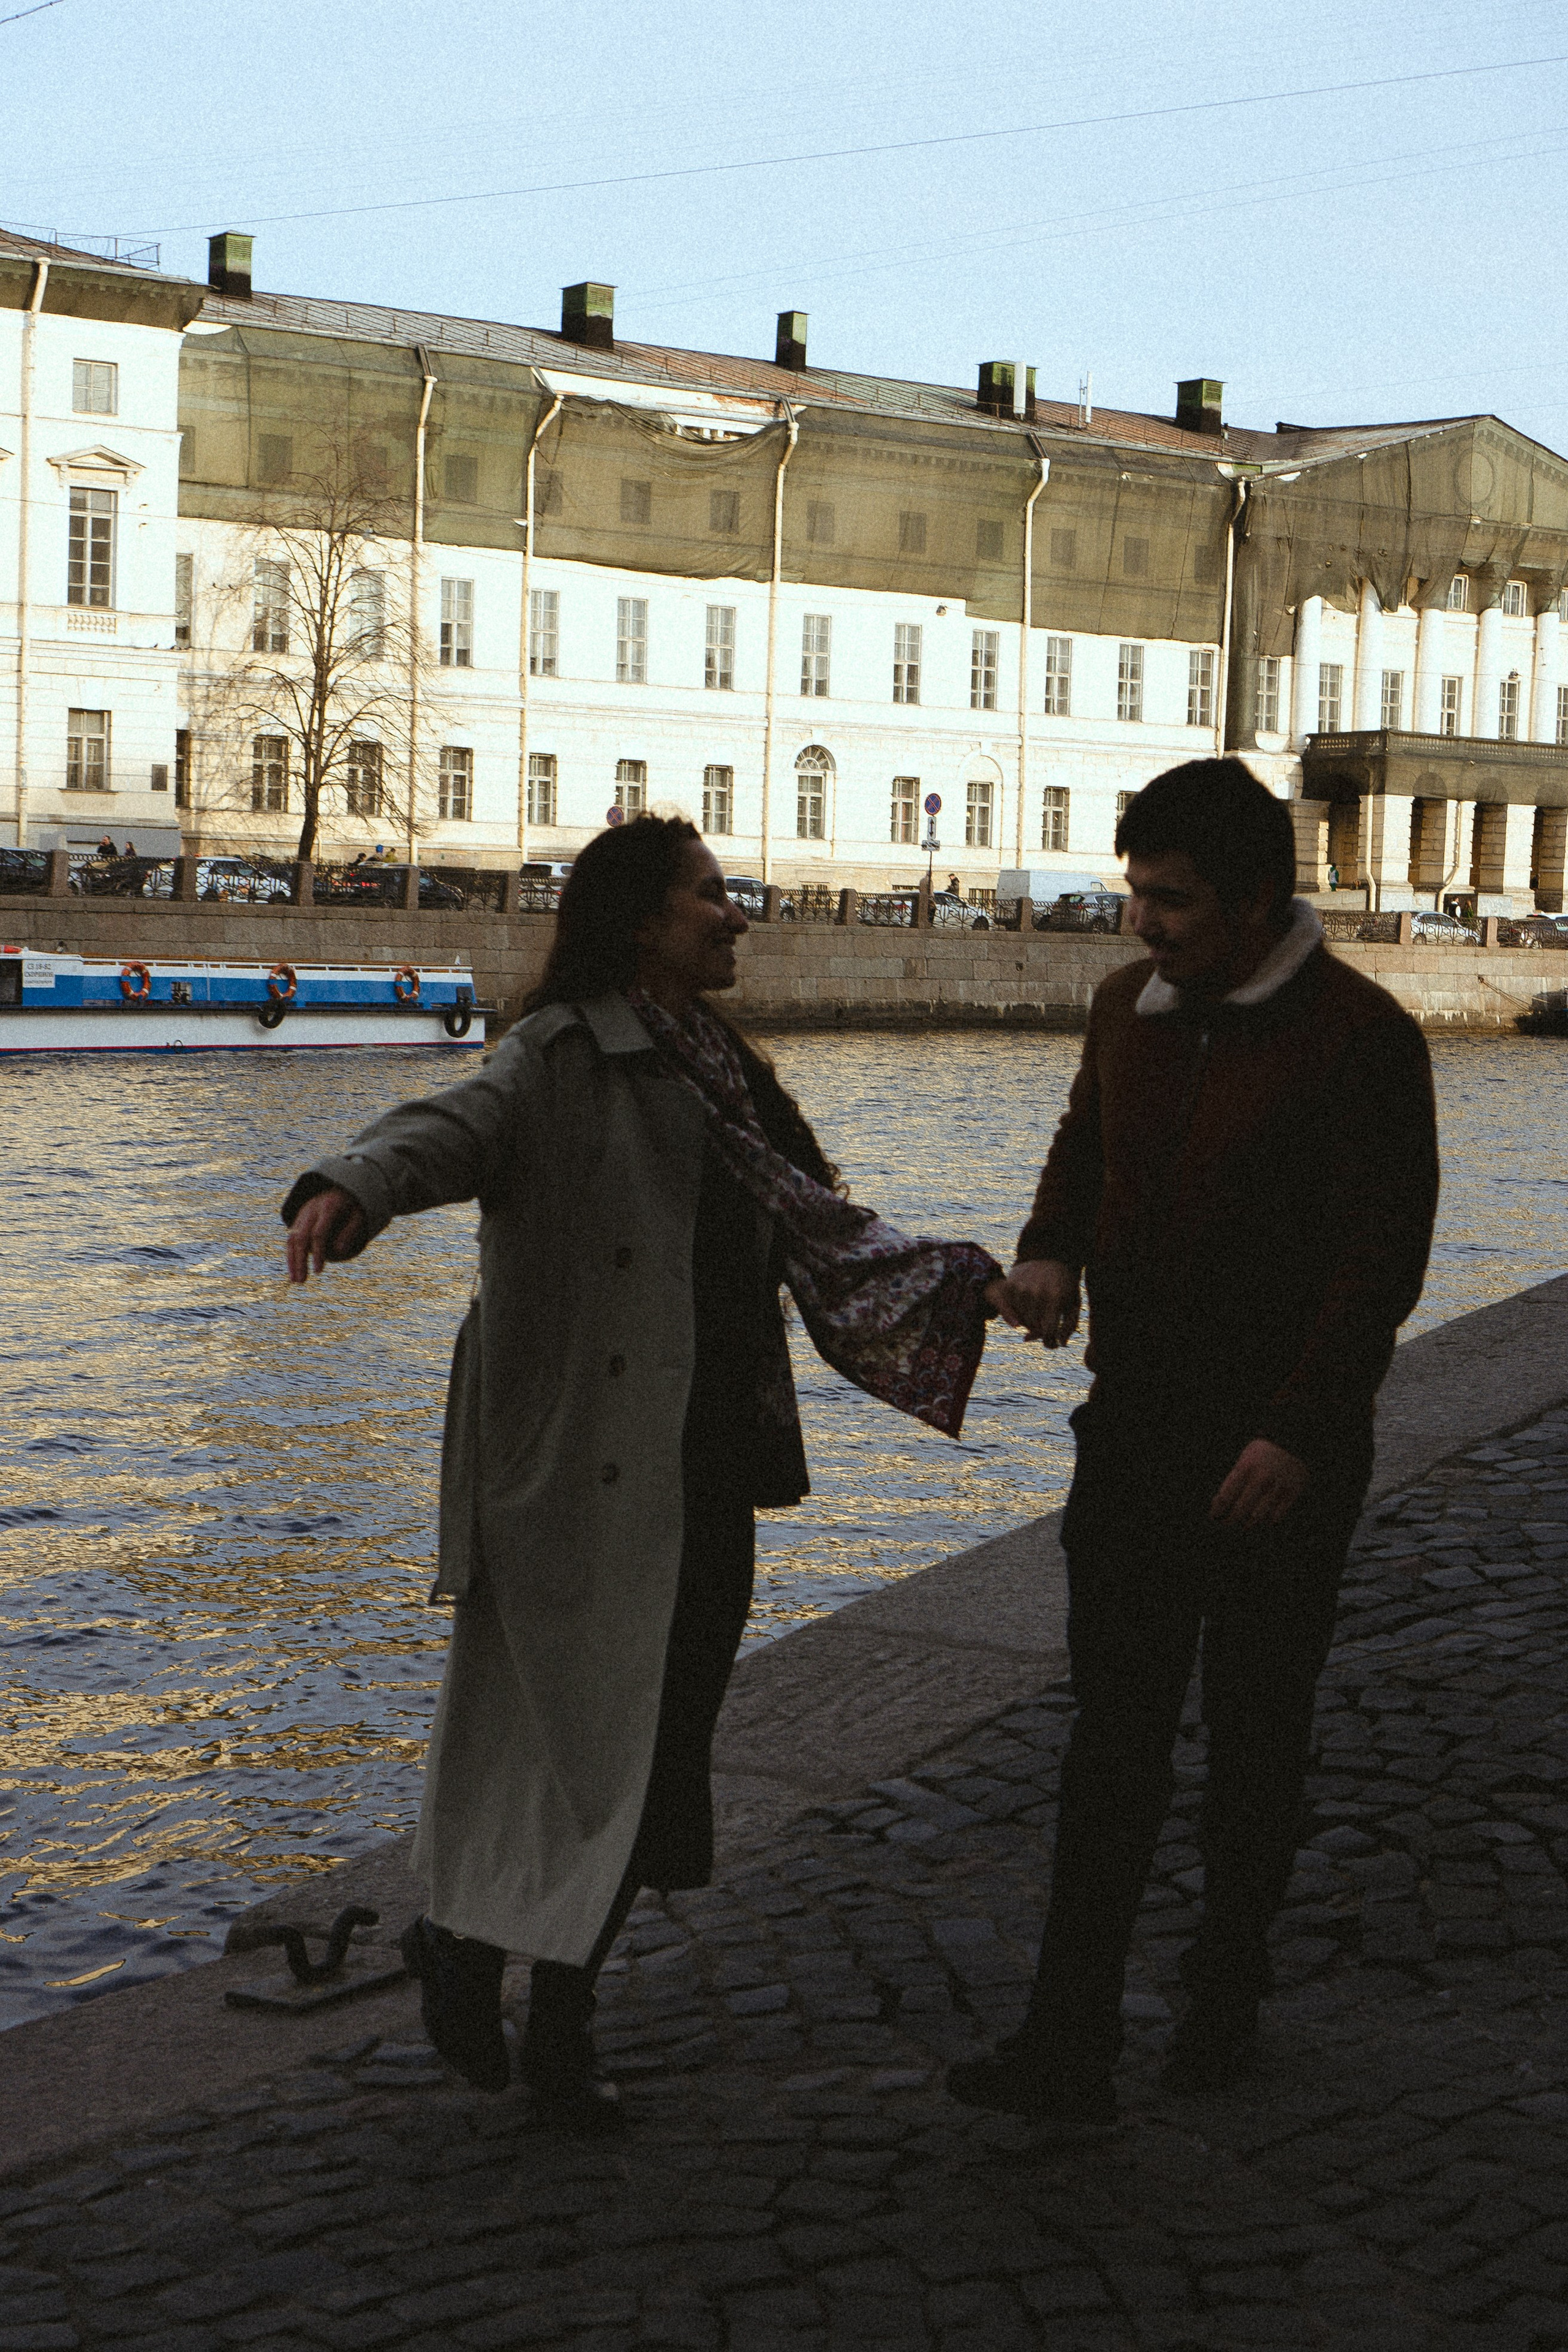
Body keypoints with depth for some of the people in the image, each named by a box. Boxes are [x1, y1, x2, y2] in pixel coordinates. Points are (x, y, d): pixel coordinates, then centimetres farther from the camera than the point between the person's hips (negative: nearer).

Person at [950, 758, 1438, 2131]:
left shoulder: (1357, 1037, -14)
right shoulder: (1131, 1007, 5)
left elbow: (1384, 1256, -15)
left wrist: (1299, 1432, -21)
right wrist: (1051, 1246, 1)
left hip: (1281, 1455, -5)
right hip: (1136, 1426, 5)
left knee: (1256, 1734, 11)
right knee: (1114, 1731, 1)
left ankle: (1227, 1993, 31)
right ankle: (1070, 2044, 1)